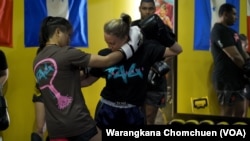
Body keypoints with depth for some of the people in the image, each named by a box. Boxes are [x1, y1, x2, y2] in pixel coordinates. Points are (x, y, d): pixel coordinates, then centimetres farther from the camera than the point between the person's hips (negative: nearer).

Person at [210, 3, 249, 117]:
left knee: (240, 112, 11)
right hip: (226, 79, -10)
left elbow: (241, 52, 17)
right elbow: (235, 57, -18)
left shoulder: (230, 31, 18)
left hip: (236, 78, 10)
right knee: (227, 114, -6)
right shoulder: (220, 31, -14)